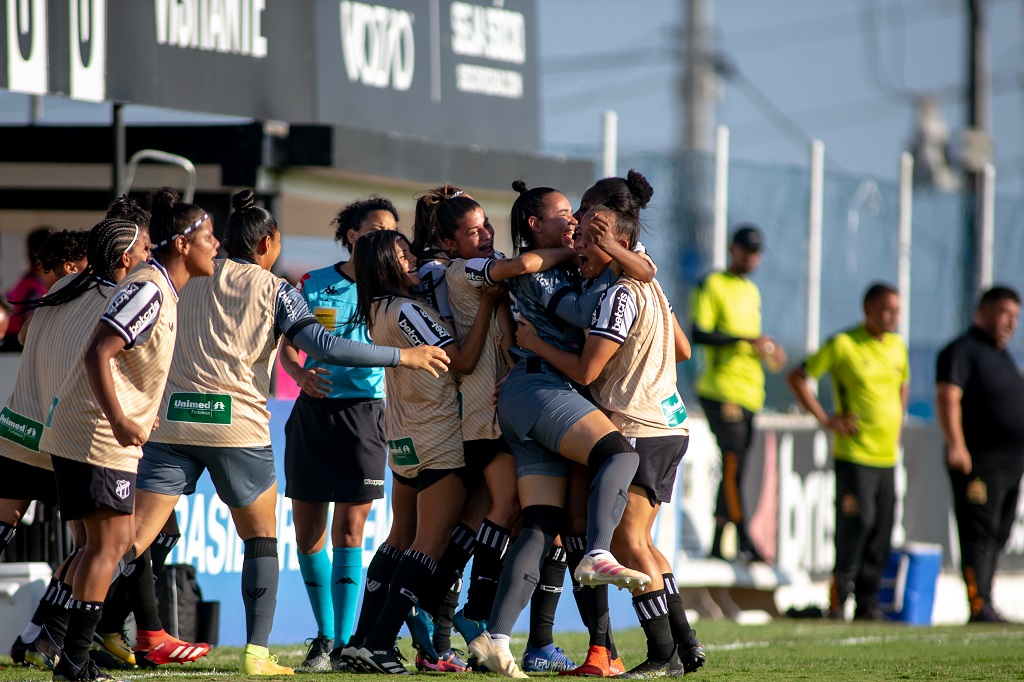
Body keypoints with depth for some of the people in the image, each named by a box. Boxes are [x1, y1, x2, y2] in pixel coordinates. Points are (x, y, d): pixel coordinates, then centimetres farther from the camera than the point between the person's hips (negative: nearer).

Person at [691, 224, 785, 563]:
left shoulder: (752, 292, 21)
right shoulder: (712, 285, -2)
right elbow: (699, 334, -13)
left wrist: (768, 349, 9)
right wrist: (748, 339, -20)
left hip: (749, 392, 8)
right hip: (722, 391, -8)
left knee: (733, 468, 6)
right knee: (733, 462, -15)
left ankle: (717, 544, 8)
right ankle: (744, 542, -20)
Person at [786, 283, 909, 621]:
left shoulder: (897, 346, 12)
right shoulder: (844, 344, -6)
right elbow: (797, 377, -3)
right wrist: (825, 419, -8)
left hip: (887, 454, 6)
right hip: (854, 453, -6)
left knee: (881, 530, 4)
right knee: (858, 521, -14)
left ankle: (867, 603, 11)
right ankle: (840, 594, -4)